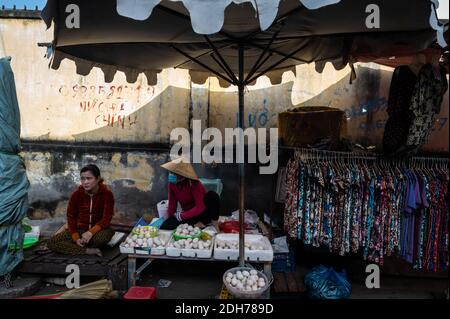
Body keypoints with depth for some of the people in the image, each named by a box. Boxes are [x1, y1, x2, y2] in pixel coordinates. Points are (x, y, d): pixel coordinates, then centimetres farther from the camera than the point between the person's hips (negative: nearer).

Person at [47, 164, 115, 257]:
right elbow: (71, 217, -2)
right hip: (79, 228, 3)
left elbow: (106, 218, -16)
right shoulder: (77, 194, -9)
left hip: (98, 229, -2)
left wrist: (91, 232, -31)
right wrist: (76, 238, -14)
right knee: (51, 243, -18)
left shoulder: (107, 194, -15)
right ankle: (88, 251, -21)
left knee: (106, 234, -39)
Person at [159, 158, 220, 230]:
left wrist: (181, 216, -24)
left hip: (202, 213, -5)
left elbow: (200, 207, -29)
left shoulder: (193, 184, -21)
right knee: (165, 226, -19)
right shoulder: (172, 185, -5)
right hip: (189, 216, 5)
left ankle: (214, 223, -15)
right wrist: (170, 220, -2)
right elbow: (172, 204, 3)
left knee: (212, 195, -36)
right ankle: (195, 225, -9)